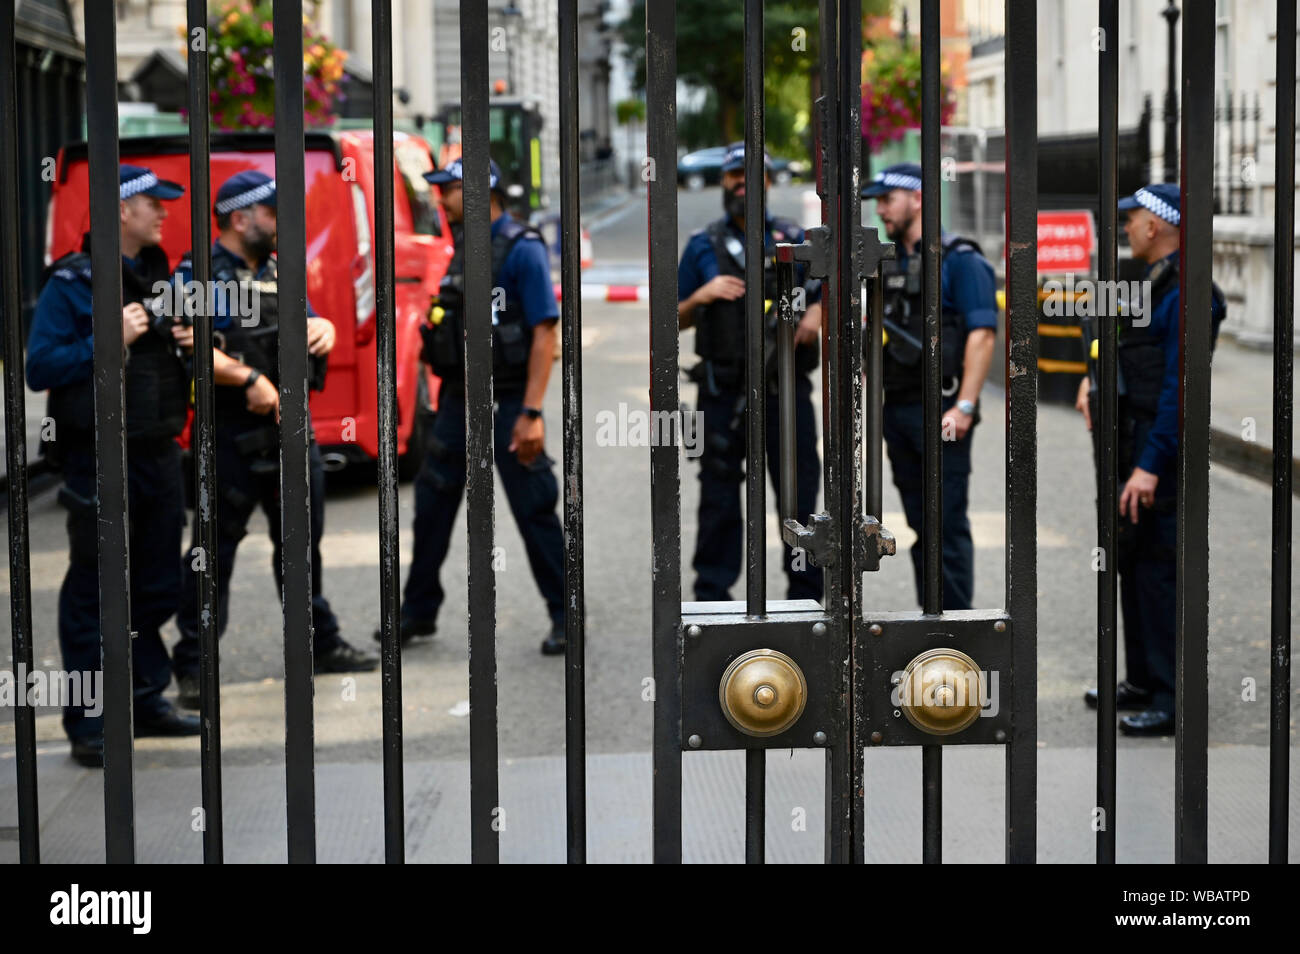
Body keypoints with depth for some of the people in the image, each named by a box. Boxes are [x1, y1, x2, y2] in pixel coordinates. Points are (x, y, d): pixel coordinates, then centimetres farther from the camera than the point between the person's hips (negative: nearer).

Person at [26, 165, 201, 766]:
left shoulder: (158, 277, 14)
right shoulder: (72, 283, -9)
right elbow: (39, 369, -15)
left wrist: (189, 344, 1)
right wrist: (109, 341, -21)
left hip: (159, 453, 7)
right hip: (101, 461, -7)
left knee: (156, 586, 13)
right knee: (94, 592, -3)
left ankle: (146, 700, 26)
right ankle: (88, 724, 2)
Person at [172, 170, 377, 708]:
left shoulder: (277, 273, 15)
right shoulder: (200, 276, -9)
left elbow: (308, 325, 21)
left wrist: (324, 327, -2)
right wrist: (247, 377, -26)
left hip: (291, 427, 7)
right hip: (232, 435, -7)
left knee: (302, 538, 17)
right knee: (216, 546, -4)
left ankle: (320, 643, 29)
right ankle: (192, 666, 1)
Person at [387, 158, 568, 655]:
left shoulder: (522, 249, -13)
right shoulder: (461, 247, 11)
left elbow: (544, 334, -17)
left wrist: (531, 413, -22)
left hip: (507, 402, -8)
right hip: (458, 399, 8)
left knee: (534, 510, -1)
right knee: (432, 503, 11)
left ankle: (564, 615, 11)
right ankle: (418, 612, 23)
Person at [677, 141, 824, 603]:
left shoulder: (796, 241, 8)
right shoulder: (702, 246, 8)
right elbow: (678, 320, 10)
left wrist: (816, 314, -10)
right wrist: (701, 296, -9)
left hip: (785, 390, 0)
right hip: (723, 392, 0)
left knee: (800, 494, 2)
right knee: (719, 498, 4)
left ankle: (805, 596, 12)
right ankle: (711, 597, 13)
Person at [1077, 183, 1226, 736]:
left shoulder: (1186, 295, -17)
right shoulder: (1152, 284, 15)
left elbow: (1179, 386, -23)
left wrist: (1150, 465, -26)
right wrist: (1093, 379, 8)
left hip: (1161, 449, -10)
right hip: (1133, 441, 10)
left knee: (1158, 568, -8)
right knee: (1131, 561, 16)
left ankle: (1174, 700, -3)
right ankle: (1143, 681, 27)